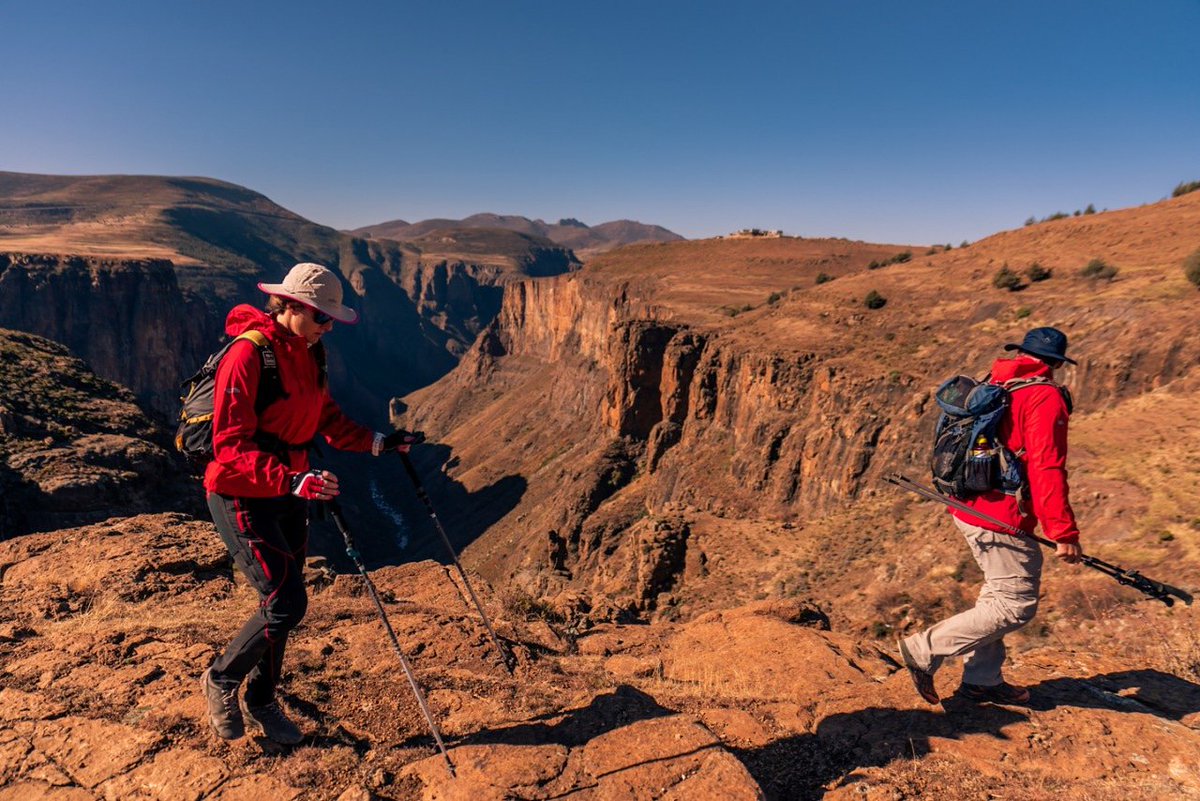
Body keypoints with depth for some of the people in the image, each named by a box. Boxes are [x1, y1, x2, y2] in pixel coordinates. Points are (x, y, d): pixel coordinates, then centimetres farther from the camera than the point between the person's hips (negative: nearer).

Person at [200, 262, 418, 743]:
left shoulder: (310, 353, 4)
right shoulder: (248, 355, -21)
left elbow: (327, 419, 12)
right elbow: (231, 446, -25)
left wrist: (377, 443, 0)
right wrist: (292, 480, -36)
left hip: (288, 494, 8)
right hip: (243, 496, -8)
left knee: (282, 602, 15)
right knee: (287, 601, -10)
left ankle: (260, 703, 35)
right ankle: (221, 680, 19)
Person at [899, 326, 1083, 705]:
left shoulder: (991, 387, 11)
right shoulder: (1045, 397, -13)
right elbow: (1046, 470, -20)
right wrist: (1064, 533, -17)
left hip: (969, 508, 9)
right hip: (1002, 519, -9)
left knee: (999, 593, 21)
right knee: (1016, 605, 2)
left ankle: (982, 680, 30)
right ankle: (925, 649, 1)